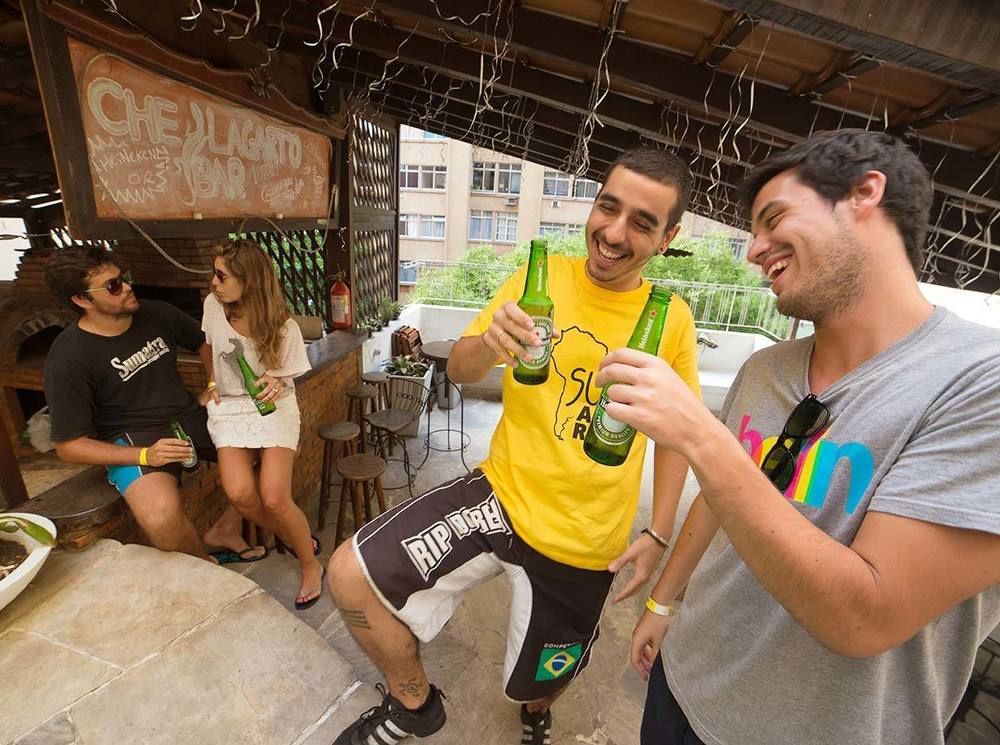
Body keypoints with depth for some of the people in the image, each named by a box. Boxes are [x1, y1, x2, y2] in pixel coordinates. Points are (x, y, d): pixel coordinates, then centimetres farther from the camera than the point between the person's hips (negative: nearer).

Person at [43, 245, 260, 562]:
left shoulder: (156, 314, -1)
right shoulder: (67, 360, -13)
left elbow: (205, 343, 20)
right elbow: (68, 445, -9)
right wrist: (144, 456, -22)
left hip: (189, 417, 6)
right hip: (132, 439, -5)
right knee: (163, 516, -35)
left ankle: (224, 531, 6)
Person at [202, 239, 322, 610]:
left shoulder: (283, 326, -15)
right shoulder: (213, 305, -3)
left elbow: (285, 380, -4)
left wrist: (276, 384, -26)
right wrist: (215, 385, 16)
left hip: (273, 407, -3)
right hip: (230, 408, 4)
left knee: (274, 497, -19)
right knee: (239, 492, -20)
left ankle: (311, 565, 9)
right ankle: (299, 540, 9)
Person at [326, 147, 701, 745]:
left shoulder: (673, 320, -7)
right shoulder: (540, 277, -6)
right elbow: (459, 372, -4)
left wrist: (659, 535, 1)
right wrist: (489, 342, -26)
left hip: (584, 542, 0)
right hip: (500, 493, 1)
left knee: (537, 685, 19)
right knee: (351, 575, -11)